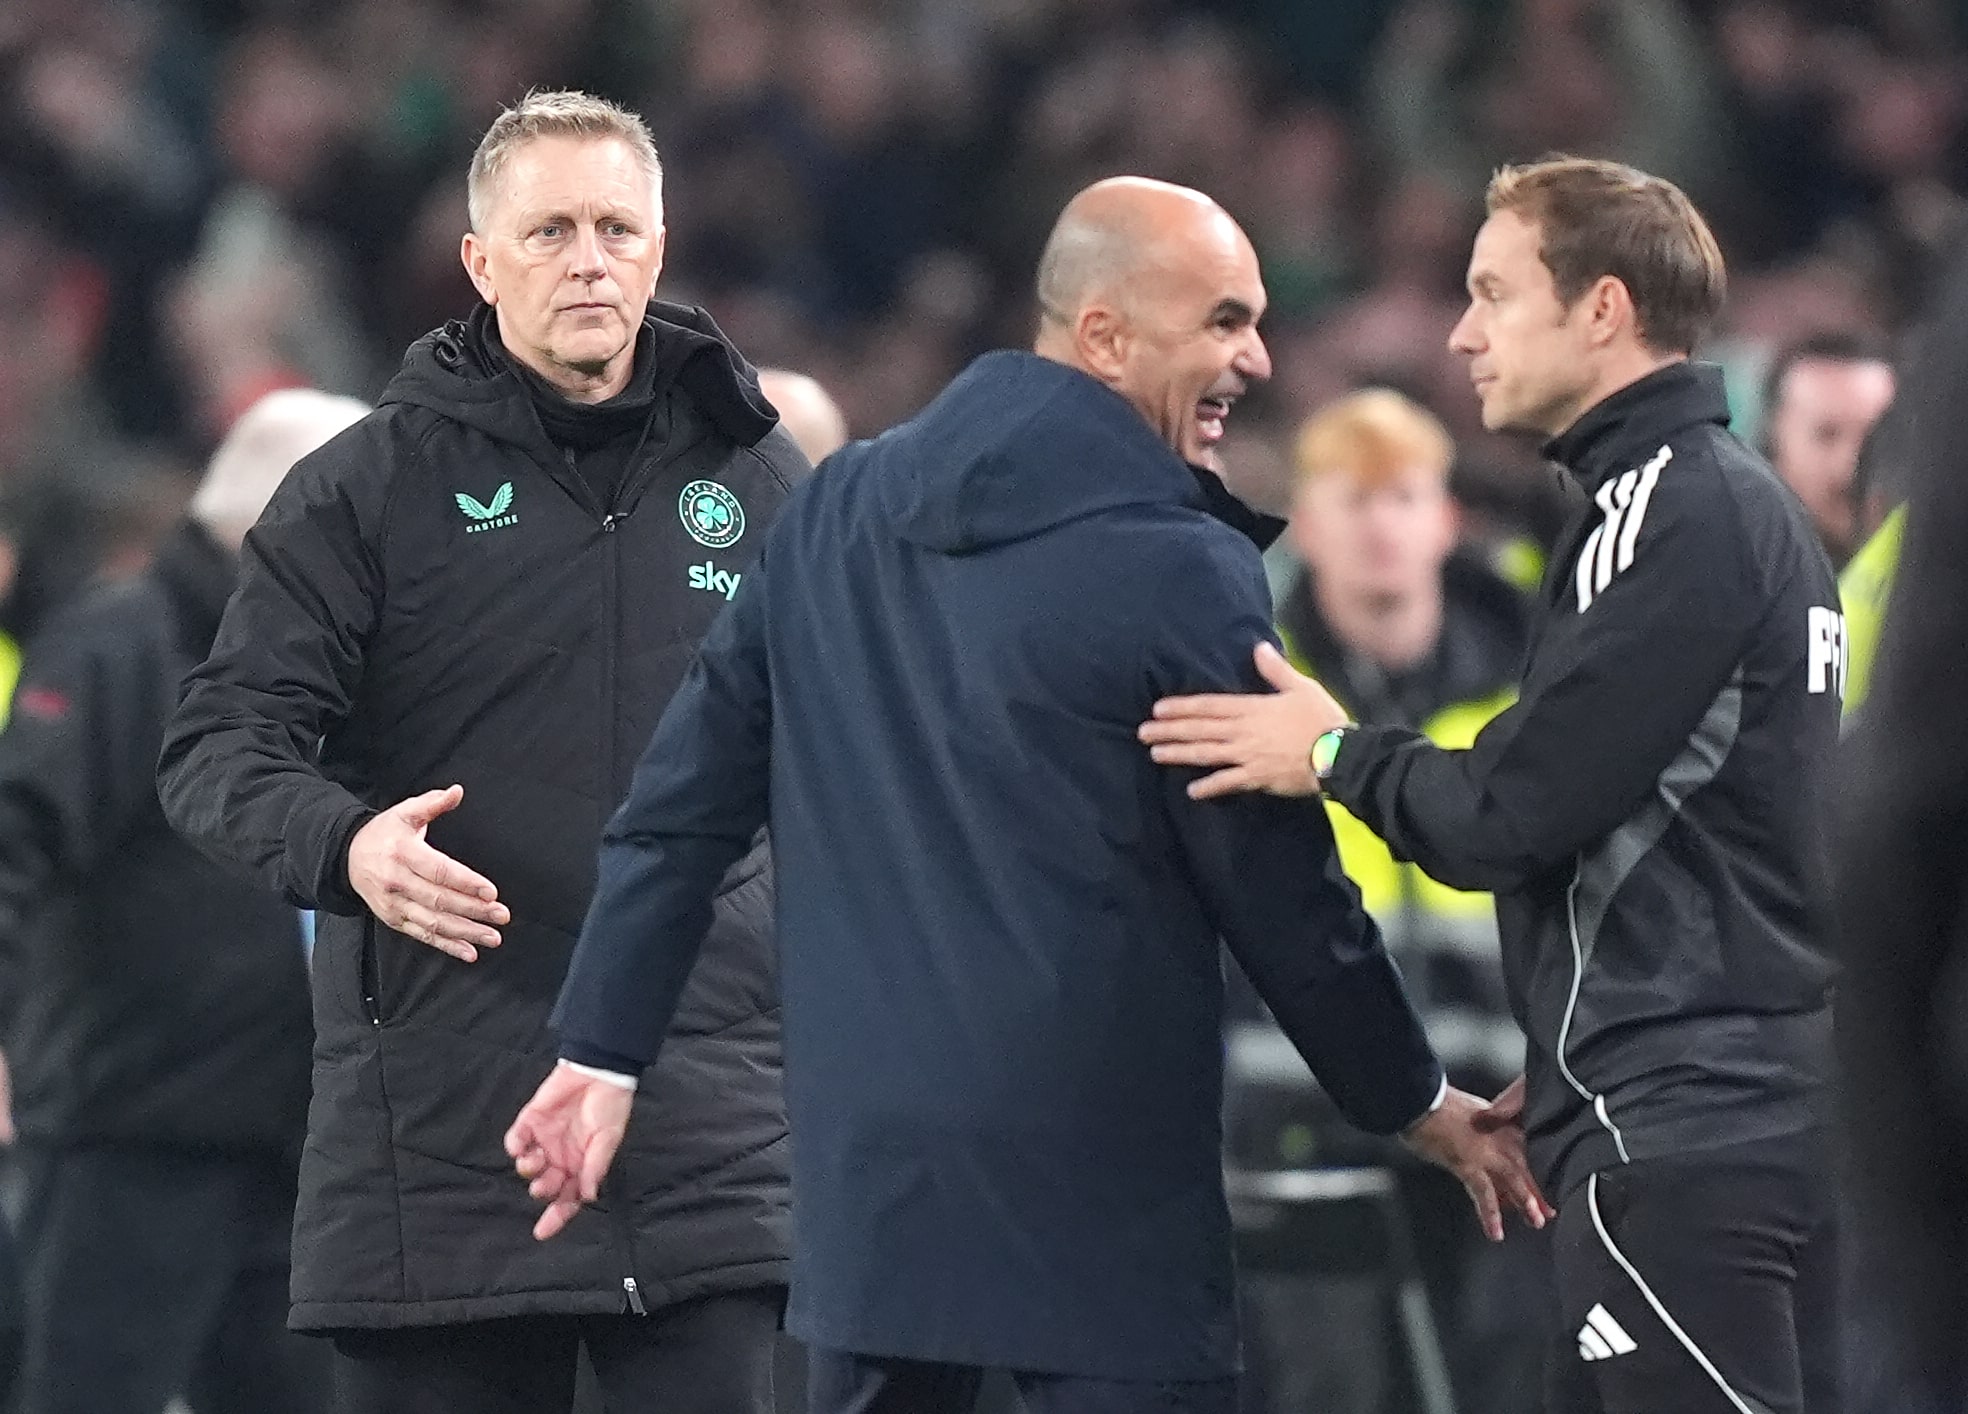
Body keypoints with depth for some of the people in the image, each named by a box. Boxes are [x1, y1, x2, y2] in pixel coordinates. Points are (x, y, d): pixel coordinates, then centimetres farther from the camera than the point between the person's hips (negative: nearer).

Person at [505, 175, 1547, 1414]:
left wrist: (602, 1053, 17)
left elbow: (683, 806, 10)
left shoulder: (837, 512, 8)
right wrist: (1416, 1103, 8)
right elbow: (1278, 886, -5)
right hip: (1097, 1172, -6)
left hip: (866, 1165, 6)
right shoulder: (1181, 573, -10)